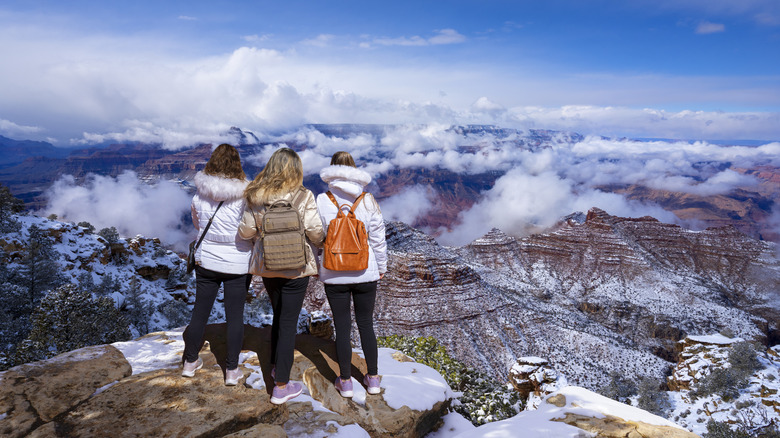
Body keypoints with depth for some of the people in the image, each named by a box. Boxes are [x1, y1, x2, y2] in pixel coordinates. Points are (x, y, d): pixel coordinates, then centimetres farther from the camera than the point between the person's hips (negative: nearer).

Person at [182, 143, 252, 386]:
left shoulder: (200, 193, -6)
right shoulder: (245, 195, -17)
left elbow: (196, 223, 9)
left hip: (206, 260, 3)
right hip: (238, 264, -3)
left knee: (200, 311, 16)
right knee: (235, 315, 8)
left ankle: (191, 362, 34)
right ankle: (232, 370, 18)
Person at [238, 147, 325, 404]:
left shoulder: (256, 197, -3)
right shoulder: (303, 196, -15)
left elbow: (245, 231, -1)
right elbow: (315, 231, -17)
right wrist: (321, 242, 4)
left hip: (267, 266, 4)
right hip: (296, 267, -4)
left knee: (278, 316, 24)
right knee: (288, 323, 5)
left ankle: (276, 366, 40)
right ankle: (281, 387, 12)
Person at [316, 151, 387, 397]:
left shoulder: (322, 201, -7)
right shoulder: (368, 200, -5)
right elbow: (378, 238, -1)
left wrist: (314, 266, 9)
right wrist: (381, 266, 12)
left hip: (334, 275, -1)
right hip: (365, 273, 1)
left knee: (342, 328, 9)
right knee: (366, 324, 15)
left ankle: (345, 382, 23)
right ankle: (373, 378, 26)